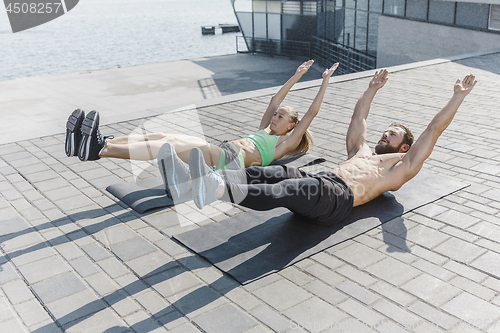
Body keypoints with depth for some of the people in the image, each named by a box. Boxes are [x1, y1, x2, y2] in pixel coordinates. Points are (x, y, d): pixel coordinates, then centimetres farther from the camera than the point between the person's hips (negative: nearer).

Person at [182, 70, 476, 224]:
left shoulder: (403, 165, 23)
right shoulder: (361, 151, 40)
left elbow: (434, 130, 18)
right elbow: (359, 118, 50)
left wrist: (458, 97, 18)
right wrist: (372, 89, 54)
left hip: (339, 198, -7)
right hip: (323, 181, 7)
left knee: (295, 189, -37)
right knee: (276, 173, -25)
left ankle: (219, 190, -61)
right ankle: (211, 181, -48)